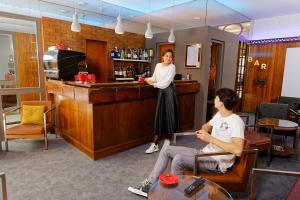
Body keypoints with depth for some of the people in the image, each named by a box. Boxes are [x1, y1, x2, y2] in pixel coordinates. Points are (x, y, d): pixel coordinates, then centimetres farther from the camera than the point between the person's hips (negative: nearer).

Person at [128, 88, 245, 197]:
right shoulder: (219, 115, 7)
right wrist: (202, 131, 0)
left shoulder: (236, 121, -19)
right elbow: (207, 125, 26)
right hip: (205, 153, 9)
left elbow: (238, 150, -32)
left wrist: (210, 138, -29)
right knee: (166, 148, -1)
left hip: (218, 163, -9)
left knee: (179, 159, -31)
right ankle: (150, 184, 5)